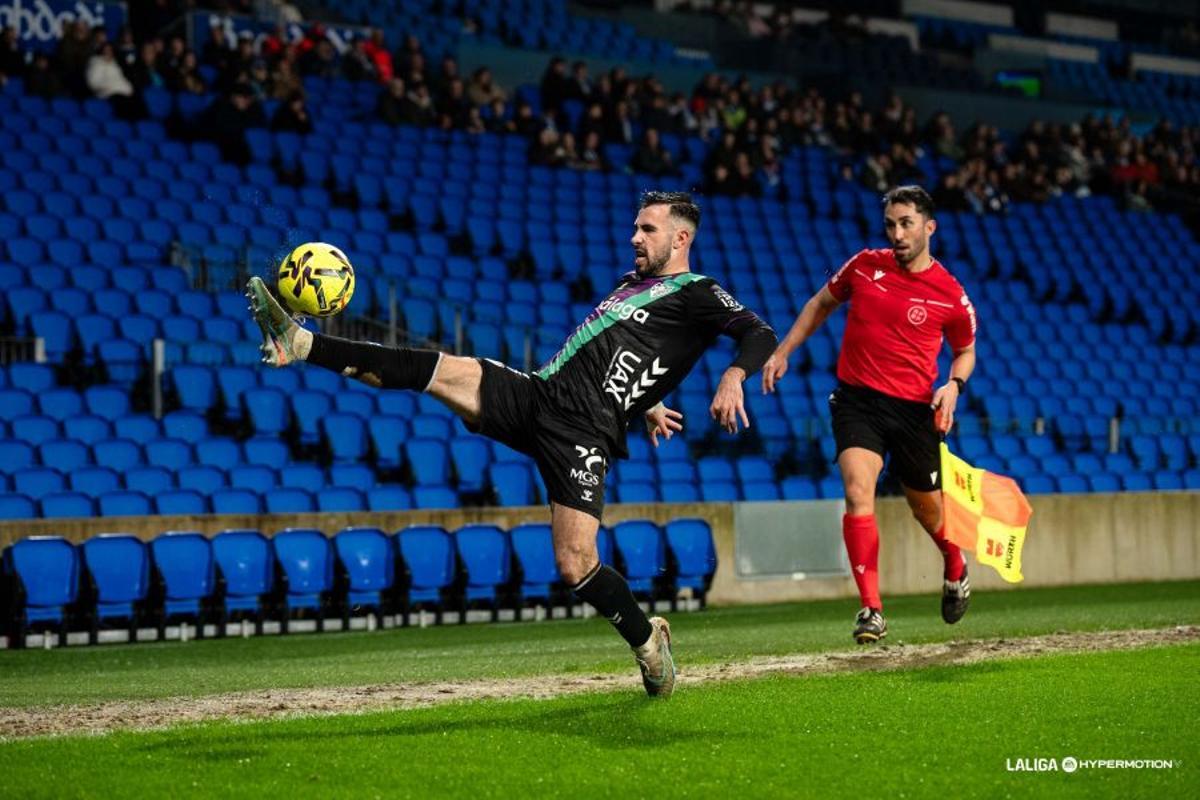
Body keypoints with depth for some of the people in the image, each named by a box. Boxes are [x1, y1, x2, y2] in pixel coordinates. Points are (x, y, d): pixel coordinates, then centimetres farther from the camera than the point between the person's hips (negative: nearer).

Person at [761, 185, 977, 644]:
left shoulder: (951, 296, -4)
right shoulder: (864, 266, 1)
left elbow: (965, 351, 13)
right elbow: (822, 303, 19)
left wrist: (954, 386, -7)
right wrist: (783, 351, 14)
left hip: (914, 408, 0)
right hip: (857, 399, 0)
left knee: (928, 509, 13)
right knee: (858, 494, -21)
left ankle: (955, 569, 49)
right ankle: (871, 610, -20)